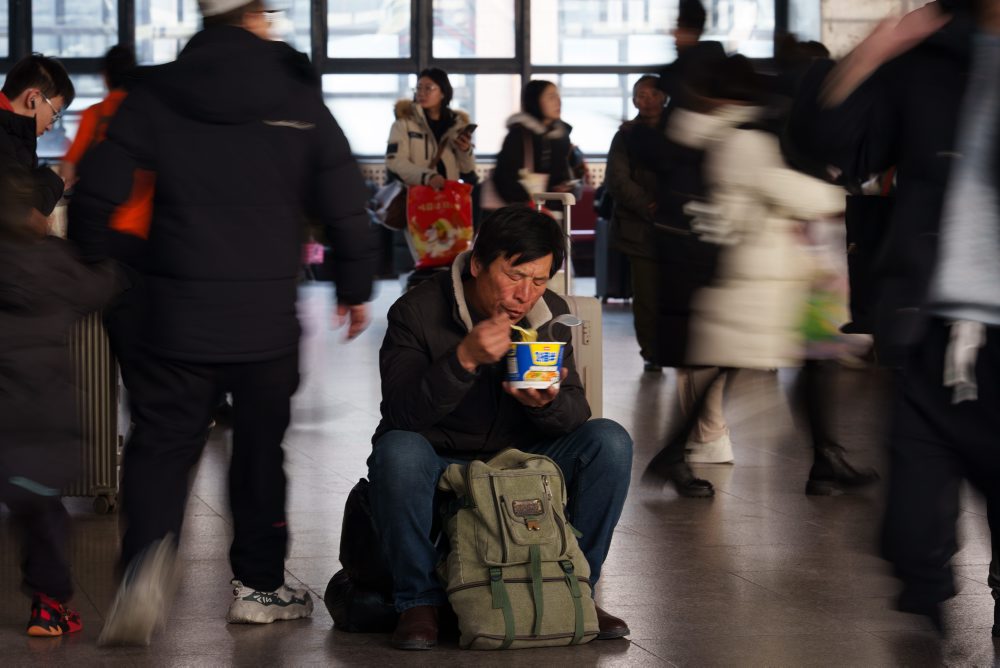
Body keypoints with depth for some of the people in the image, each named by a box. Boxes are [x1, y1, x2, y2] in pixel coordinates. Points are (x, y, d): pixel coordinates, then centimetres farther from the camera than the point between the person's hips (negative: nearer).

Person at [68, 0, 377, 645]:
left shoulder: (154, 94, 1)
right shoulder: (298, 97, 0)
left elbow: (97, 193, -3)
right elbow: (344, 200, 0)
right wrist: (356, 287, 13)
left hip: (177, 312, 0)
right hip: (268, 317, 0)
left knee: (161, 443, 4)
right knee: (261, 446, 15)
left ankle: (147, 558, -23)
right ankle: (259, 585, 22)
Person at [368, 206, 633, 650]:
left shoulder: (550, 314, 0)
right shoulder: (417, 312, -14)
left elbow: (576, 415, -3)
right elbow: (399, 415, -25)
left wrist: (548, 404, -28)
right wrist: (464, 359, -37)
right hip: (440, 469, -4)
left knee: (609, 441, -18)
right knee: (397, 450, -37)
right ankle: (419, 601, -19)